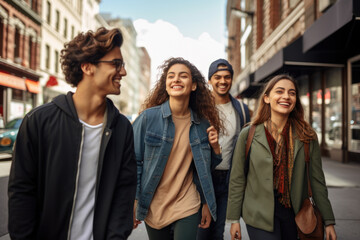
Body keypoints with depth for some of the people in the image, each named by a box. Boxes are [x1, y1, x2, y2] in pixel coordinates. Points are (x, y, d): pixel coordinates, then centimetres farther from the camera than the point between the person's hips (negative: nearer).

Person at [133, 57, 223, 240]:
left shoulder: (203, 124, -1)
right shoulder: (148, 117, -9)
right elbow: (134, 161, -5)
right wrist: (133, 203, -5)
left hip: (187, 206, 1)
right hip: (153, 207, 0)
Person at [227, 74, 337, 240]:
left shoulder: (307, 136, 0)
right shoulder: (248, 135, -6)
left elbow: (317, 180, 3)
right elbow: (237, 180, -2)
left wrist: (328, 221, 4)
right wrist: (234, 219, -1)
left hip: (295, 214, 3)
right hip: (260, 215, -2)